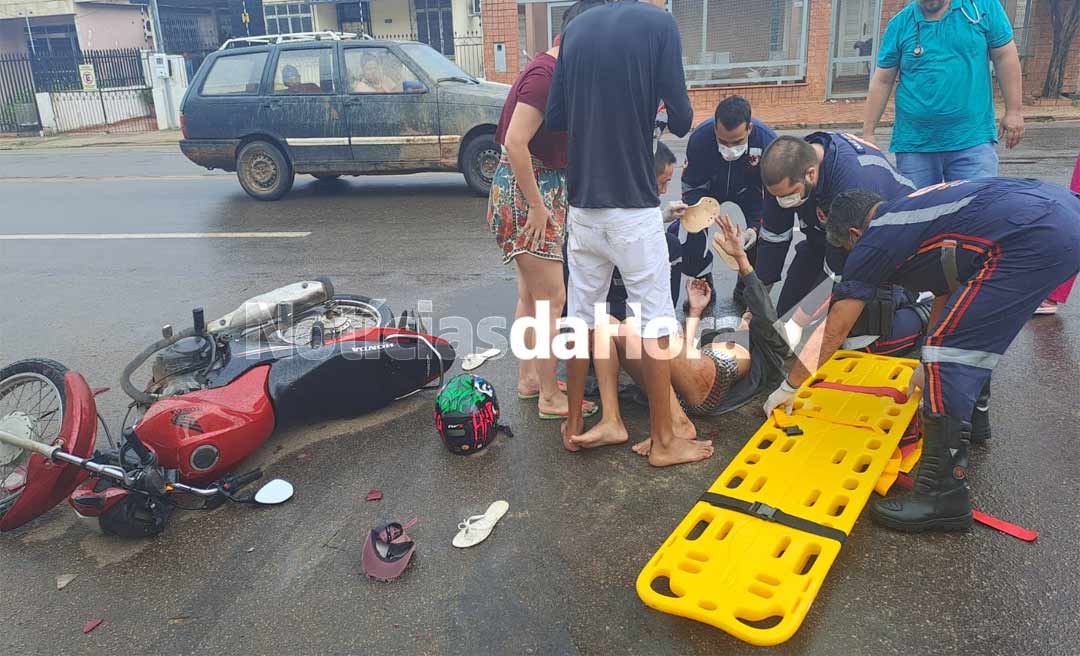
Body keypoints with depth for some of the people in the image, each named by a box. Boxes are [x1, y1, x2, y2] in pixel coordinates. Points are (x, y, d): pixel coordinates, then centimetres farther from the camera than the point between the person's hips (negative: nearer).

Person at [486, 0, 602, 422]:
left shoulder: (552, 71, 11)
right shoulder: (546, 74, -18)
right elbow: (515, 143, -25)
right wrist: (537, 207, -21)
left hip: (541, 191, 10)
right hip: (526, 195, -10)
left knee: (531, 296, 16)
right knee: (552, 300, -3)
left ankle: (528, 379, 28)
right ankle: (550, 397, 7)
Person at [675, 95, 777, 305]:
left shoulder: (767, 140, -34)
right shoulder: (699, 138, -33)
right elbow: (691, 185, -19)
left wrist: (755, 227, -33)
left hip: (749, 188, 0)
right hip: (709, 186, 0)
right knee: (685, 229, -23)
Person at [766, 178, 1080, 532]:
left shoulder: (873, 242, 5)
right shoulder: (912, 210, 28)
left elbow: (833, 332, 11)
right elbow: (948, 289, 37)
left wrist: (789, 387, 22)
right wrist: (930, 365, 45)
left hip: (1036, 236, -10)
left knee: (949, 350, -5)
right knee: (968, 322, 28)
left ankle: (945, 494, -4)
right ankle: (973, 415, 44)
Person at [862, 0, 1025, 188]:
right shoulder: (900, 24, 3)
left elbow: (1005, 56, 5)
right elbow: (881, 82, 5)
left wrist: (1014, 111, 1)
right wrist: (868, 133, 2)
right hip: (914, 145, 1)